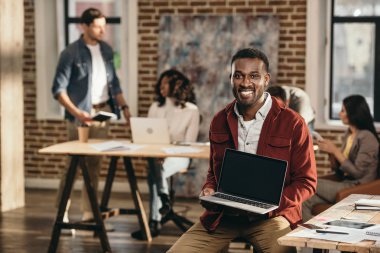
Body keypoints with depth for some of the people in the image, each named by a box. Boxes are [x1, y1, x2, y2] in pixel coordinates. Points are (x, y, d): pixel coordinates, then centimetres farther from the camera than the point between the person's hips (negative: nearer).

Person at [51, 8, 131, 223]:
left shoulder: (107, 50, 11)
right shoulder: (71, 53, -8)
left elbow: (114, 82, 19)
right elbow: (58, 89, -10)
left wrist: (123, 106, 7)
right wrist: (76, 112, -20)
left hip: (103, 112, 6)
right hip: (81, 115, -6)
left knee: (95, 164, 8)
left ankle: (89, 212, 15)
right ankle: (62, 214, -1)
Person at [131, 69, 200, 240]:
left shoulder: (191, 110, 2)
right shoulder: (155, 107, 16)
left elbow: (189, 144, -3)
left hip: (179, 156, -4)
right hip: (157, 155, 4)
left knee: (153, 174, -34)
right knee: (156, 167, -36)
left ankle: (154, 224, -32)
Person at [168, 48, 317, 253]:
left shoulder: (293, 124, -4)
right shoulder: (219, 121, 11)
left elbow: (306, 181, 0)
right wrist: (209, 189, 1)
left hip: (269, 217, -4)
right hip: (222, 215, 4)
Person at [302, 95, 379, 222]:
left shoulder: (367, 137, -12)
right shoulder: (349, 134, 13)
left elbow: (357, 173, -16)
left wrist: (335, 150, -13)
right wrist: (330, 152, -2)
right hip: (345, 184, 7)